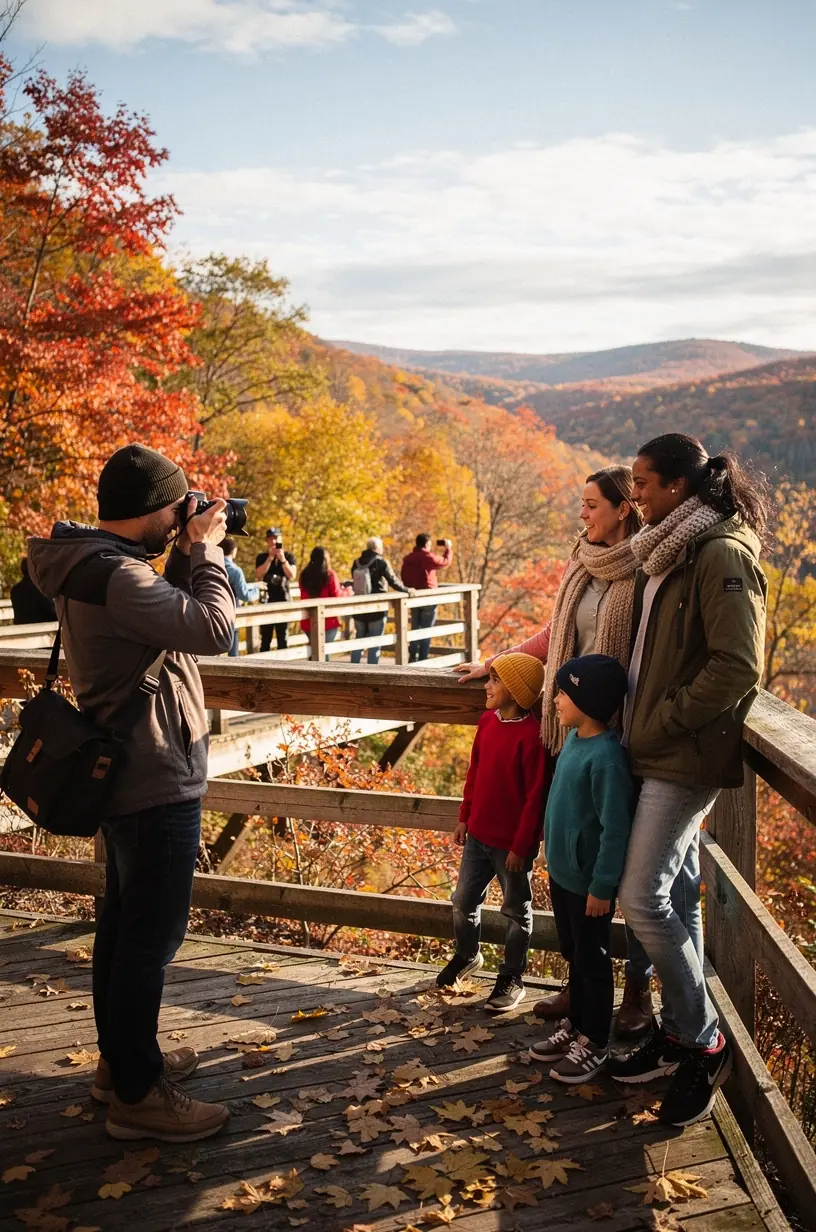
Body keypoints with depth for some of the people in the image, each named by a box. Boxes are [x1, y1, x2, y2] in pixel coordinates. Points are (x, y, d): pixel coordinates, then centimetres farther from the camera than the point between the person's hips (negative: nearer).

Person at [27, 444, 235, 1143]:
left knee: (125, 922, 19)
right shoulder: (115, 575, -23)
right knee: (153, 934, -2)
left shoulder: (93, 566, 8)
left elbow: (170, 613, 16)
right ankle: (136, 1094, 10)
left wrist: (187, 554, 4)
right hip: (157, 784, -11)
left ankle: (121, 1059, 34)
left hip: (128, 777, 11)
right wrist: (205, 550, -15)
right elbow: (214, 629, -29)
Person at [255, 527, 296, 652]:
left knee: (283, 637, 2)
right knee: (266, 637, -1)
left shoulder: (288, 556, 8)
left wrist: (282, 558, -14)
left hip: (284, 600, 0)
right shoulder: (261, 557, 8)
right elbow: (259, 575, -8)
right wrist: (270, 557, -11)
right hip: (267, 601, 0)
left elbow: (292, 575, -6)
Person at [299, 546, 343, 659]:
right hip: (328, 620, -4)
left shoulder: (304, 575, 3)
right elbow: (337, 597, -9)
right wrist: (344, 590, 10)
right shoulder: (330, 574, -10)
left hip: (308, 621, 4)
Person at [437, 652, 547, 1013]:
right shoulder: (488, 721, 1)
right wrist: (465, 818, 13)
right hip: (478, 835, 7)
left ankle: (511, 979, 26)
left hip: (511, 844, -7)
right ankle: (467, 955, 42)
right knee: (464, 900, 18)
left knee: (517, 911, 12)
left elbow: (535, 795, -19)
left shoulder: (531, 734, -22)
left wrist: (521, 846, -16)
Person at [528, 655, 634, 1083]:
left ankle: (595, 1044, 25)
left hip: (588, 882, -9)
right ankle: (575, 1026, 39)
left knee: (592, 962, 9)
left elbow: (615, 829, -24)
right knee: (573, 955, 22)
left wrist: (602, 887, -19)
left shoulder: (605, 757, -27)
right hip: (562, 871, 9)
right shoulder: (573, 738, 1)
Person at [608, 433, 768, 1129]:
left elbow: (738, 667, -23)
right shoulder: (673, 553, 12)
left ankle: (703, 1044, 10)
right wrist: (642, 726, 9)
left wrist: (659, 725, -17)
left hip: (687, 757, -9)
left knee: (643, 898, -7)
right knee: (676, 894, 15)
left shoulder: (722, 555, -17)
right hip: (661, 753, 9)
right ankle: (679, 1032, 27)